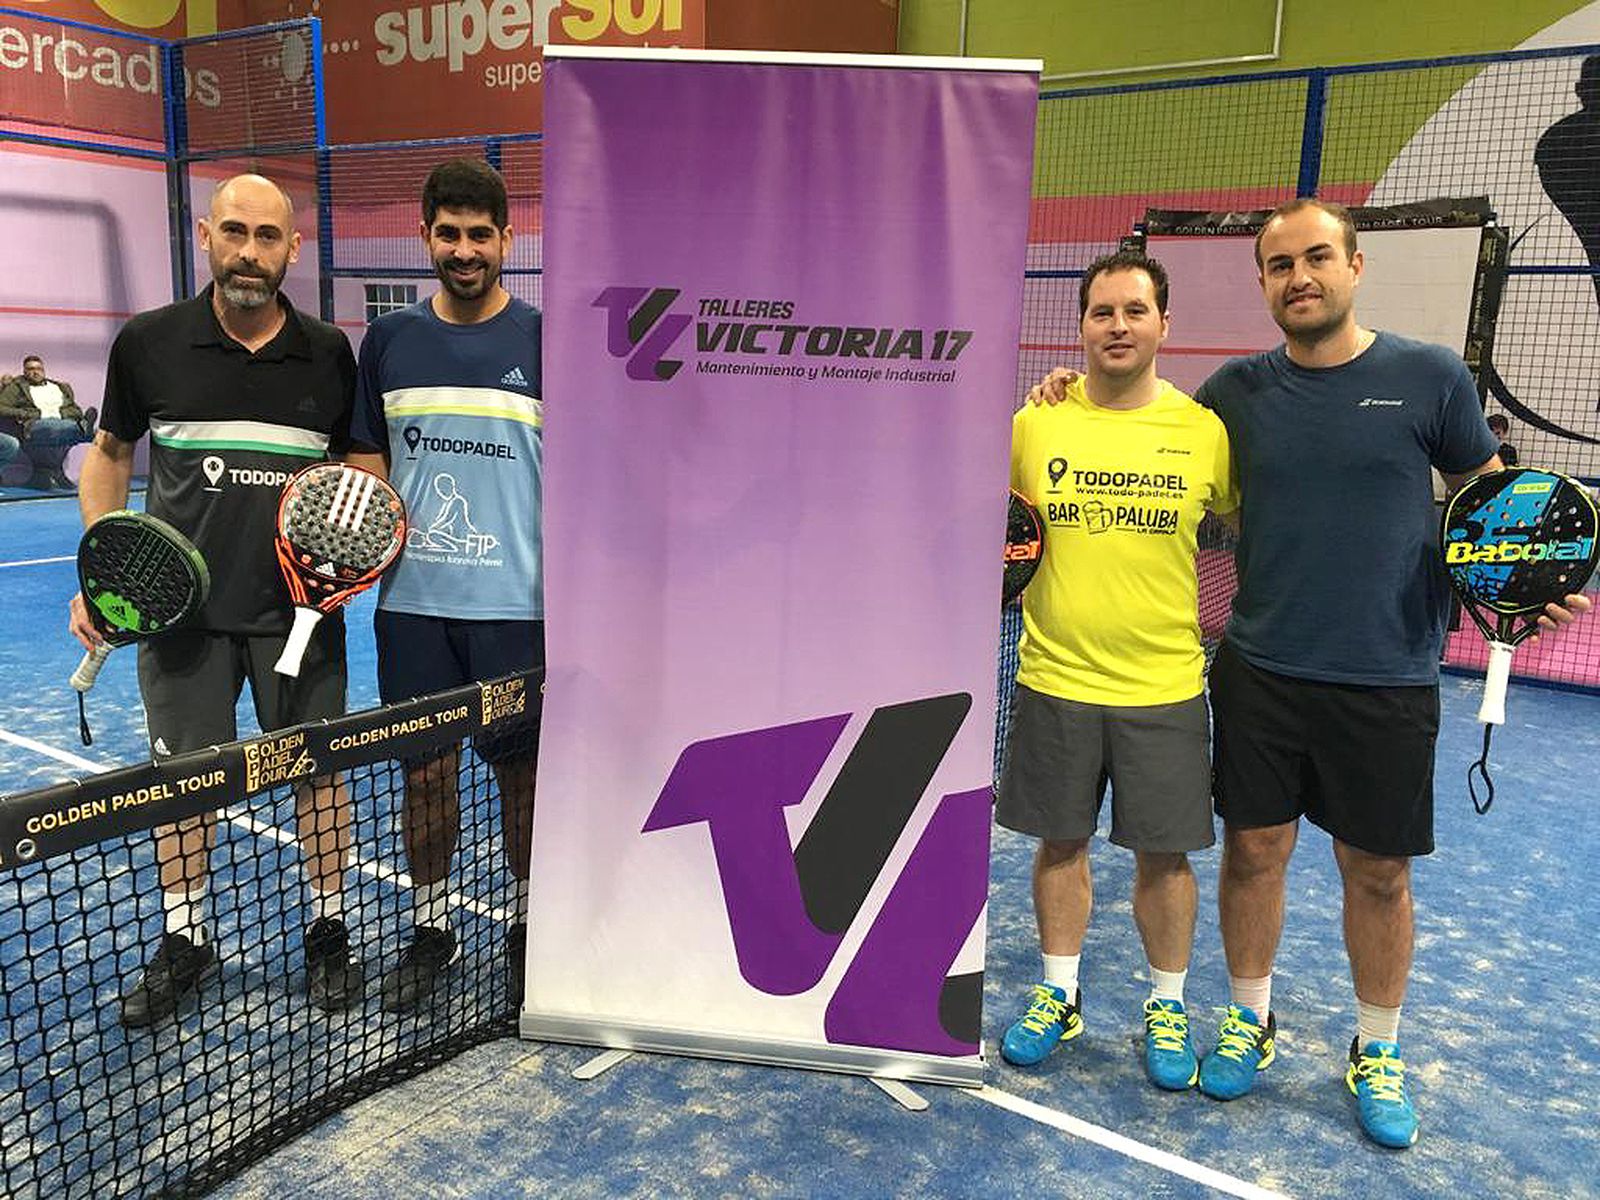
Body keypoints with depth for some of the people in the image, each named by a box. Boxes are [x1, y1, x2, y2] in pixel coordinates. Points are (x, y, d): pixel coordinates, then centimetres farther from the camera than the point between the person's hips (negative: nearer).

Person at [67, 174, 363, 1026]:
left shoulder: (329, 354, 1)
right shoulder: (149, 342, -1)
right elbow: (110, 453, 11)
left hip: (300, 608, 0)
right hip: (181, 606, 0)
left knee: (319, 771, 7)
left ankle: (329, 931, 26)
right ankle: (184, 941, 29)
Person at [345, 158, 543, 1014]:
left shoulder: (543, 340, 0)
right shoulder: (389, 340, 8)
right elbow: (368, 463, 16)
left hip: (516, 604, -2)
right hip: (413, 599, 3)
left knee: (520, 768, 8)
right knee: (424, 767, 9)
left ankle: (527, 925, 27)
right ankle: (430, 926, 28)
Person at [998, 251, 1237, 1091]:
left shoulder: (1205, 430, -2)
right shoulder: (1035, 424, 0)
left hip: (1163, 686, -1)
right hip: (1054, 678, 1)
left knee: (1164, 855, 8)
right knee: (1060, 842, 13)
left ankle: (1167, 1008, 30)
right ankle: (1058, 996, 32)